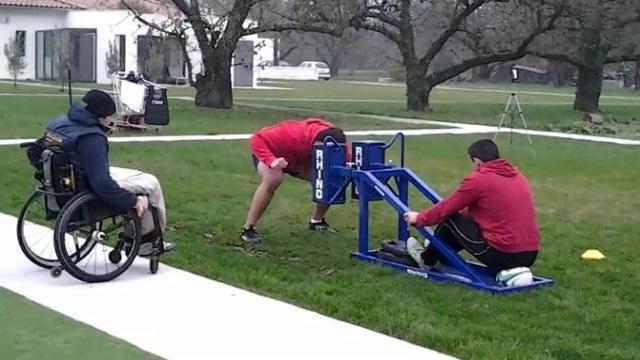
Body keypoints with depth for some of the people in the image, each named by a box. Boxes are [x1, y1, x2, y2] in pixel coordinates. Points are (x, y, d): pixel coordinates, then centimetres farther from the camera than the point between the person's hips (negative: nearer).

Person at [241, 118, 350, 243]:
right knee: (273, 179, -37)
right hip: (269, 152, -5)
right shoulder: (293, 134, -45)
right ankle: (248, 228, -26)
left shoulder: (336, 140, -29)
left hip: (300, 160, 5)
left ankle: (317, 221, 18)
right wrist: (271, 160, -58)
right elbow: (256, 139, -42)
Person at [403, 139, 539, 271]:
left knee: (450, 220, 10)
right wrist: (465, 212, 44)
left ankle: (427, 259, 30)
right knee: (467, 219, 28)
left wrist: (419, 218, 20)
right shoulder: (517, 175, 12)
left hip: (502, 255, -7)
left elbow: (447, 208, 2)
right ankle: (436, 250, 44)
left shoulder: (477, 179, -10)